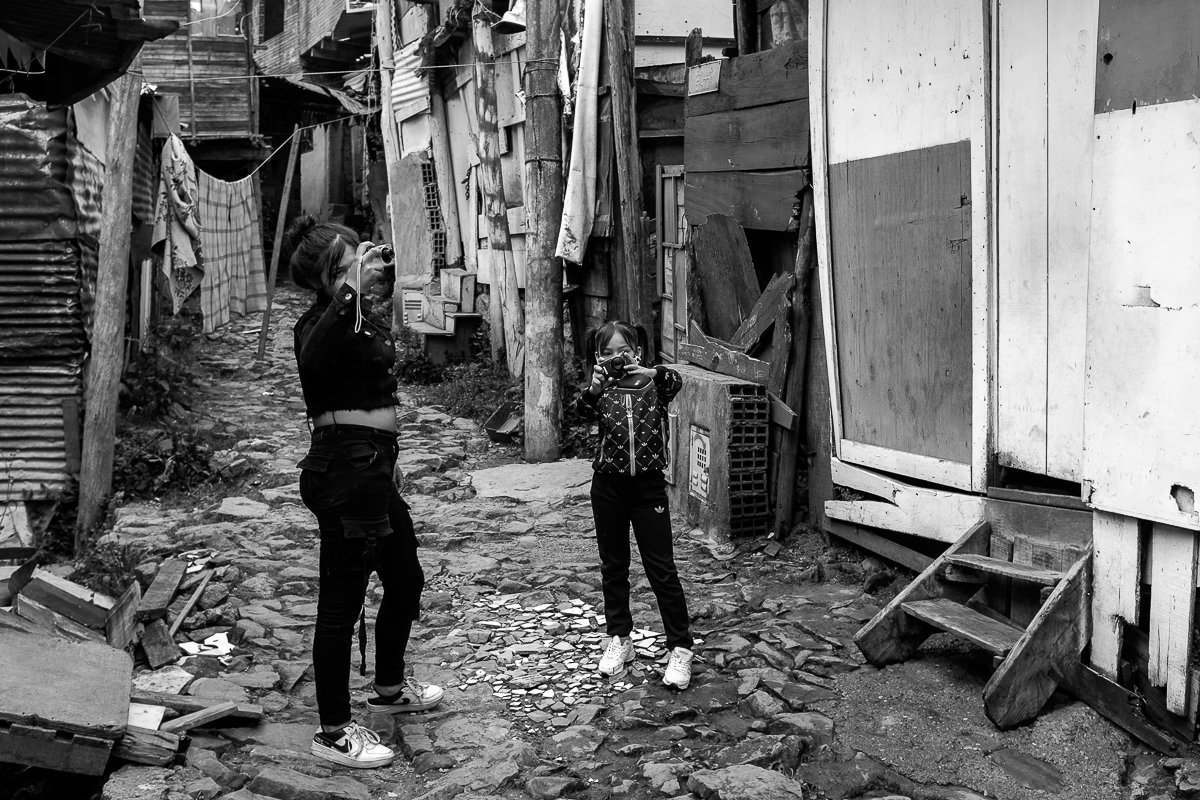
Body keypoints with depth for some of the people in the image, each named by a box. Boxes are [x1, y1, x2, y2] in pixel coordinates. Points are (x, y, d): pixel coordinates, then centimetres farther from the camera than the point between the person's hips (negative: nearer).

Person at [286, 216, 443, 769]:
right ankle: (334, 733, 8)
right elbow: (313, 364, -43)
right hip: (346, 467, -11)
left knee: (406, 582, 23)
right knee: (342, 600, -2)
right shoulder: (319, 323, -17)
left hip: (371, 468, 11)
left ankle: (389, 690, 42)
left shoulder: (356, 317, 12)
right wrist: (349, 293, -40)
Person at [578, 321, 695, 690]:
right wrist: (593, 389, -36)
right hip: (609, 485, 2)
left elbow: (674, 383, -21)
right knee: (613, 566, 12)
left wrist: (653, 374, -39)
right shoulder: (603, 390, 1)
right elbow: (585, 411, -17)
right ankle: (619, 639, 25)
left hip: (649, 484, -2)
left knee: (662, 569, -1)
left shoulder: (654, 385, -1)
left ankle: (680, 648, 5)